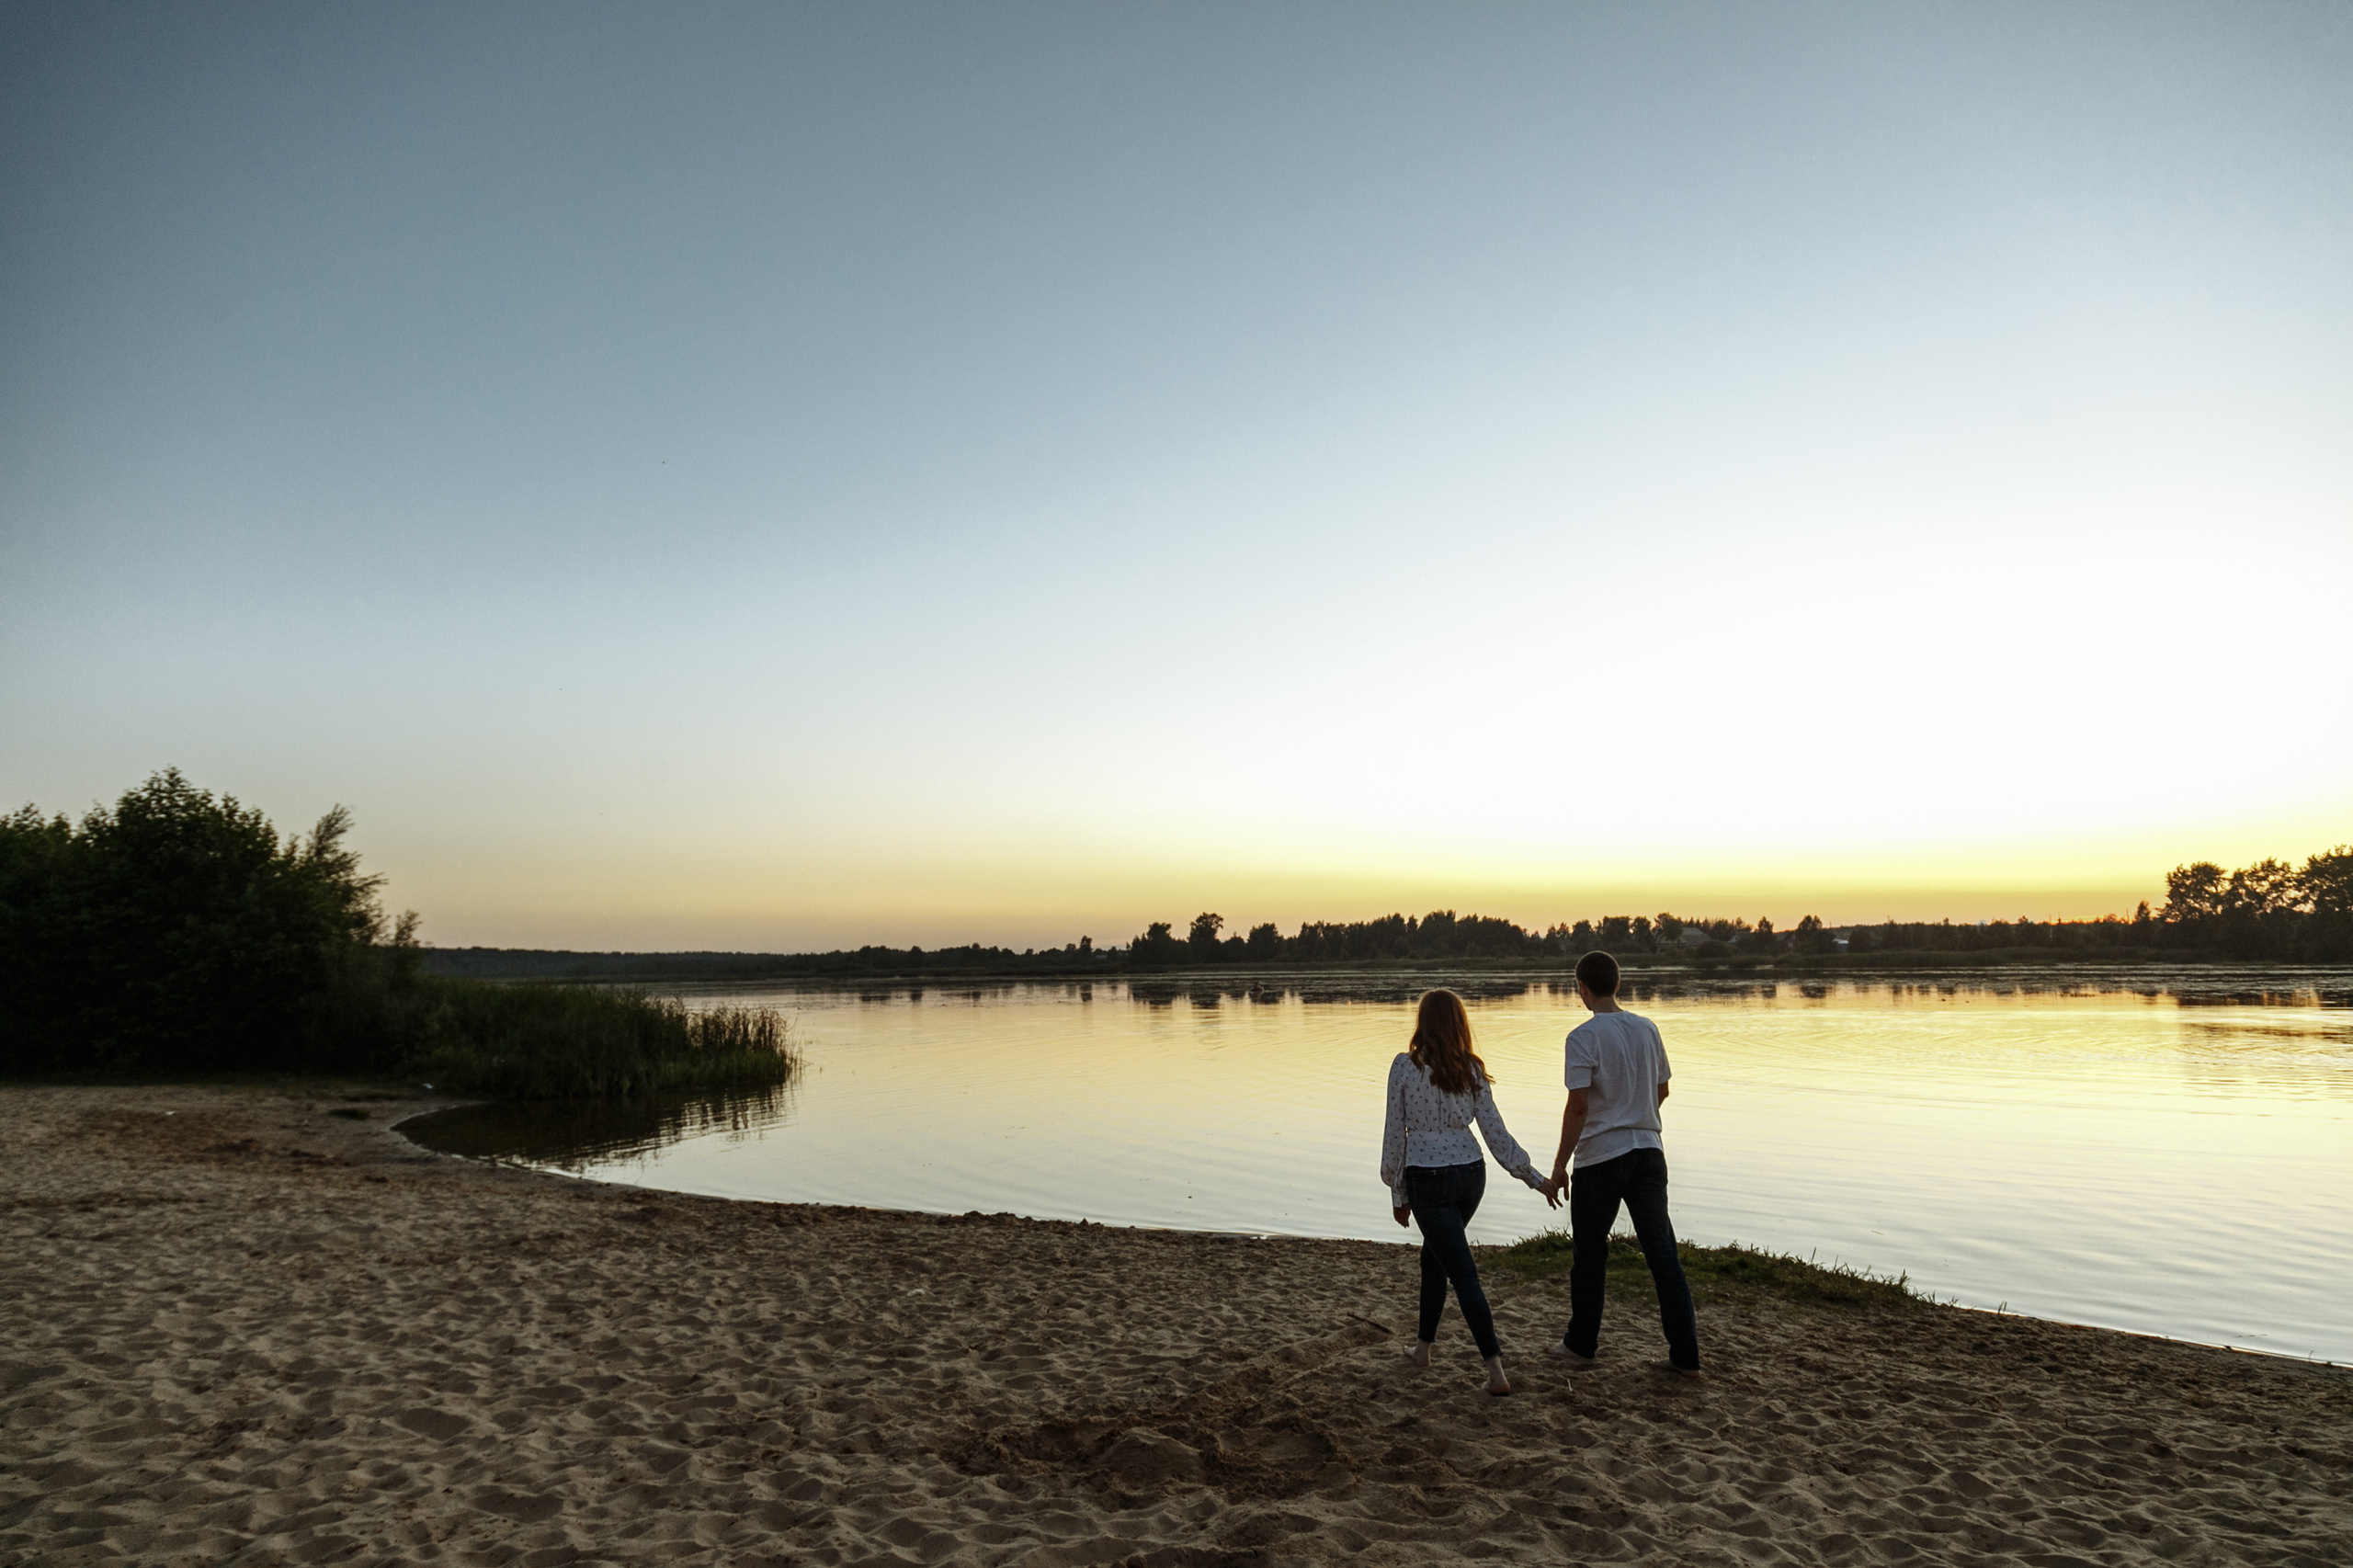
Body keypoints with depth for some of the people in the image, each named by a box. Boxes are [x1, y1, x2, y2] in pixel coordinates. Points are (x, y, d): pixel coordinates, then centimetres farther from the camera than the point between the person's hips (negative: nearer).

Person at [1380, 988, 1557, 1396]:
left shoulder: (1405, 1066, -9)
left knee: (1463, 1273, 0)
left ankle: (1496, 1371, -4)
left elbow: (1395, 1133, -5)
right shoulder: (1471, 1070, 1)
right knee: (1434, 1256, 25)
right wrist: (1534, 1177, 10)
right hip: (1471, 1174, 5)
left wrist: (1397, 1193, 4)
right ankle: (1423, 1345, 36)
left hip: (1428, 1179, -5)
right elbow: (1496, 1132, 0)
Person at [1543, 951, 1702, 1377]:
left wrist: (1559, 1167, -12)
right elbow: (1661, 1091, 17)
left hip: (1599, 1158, -5)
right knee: (1662, 1253, 8)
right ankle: (1685, 1355, 10)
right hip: (1648, 1153, 5)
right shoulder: (1647, 1029, 5)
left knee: (1589, 1253, 10)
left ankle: (1582, 1342, 24)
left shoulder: (1584, 1037, -14)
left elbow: (1578, 1106, -18)